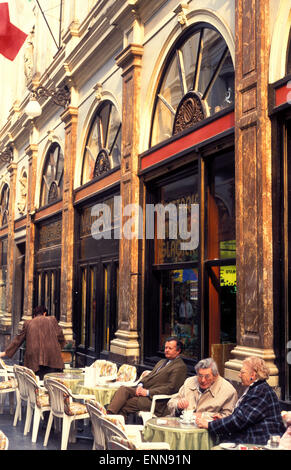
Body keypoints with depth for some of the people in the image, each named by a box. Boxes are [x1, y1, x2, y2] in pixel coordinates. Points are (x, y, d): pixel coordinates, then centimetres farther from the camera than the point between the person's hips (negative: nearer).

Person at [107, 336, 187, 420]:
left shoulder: (180, 367, -4)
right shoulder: (162, 362, 25)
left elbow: (170, 388, -14)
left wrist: (147, 392, -17)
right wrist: (140, 385, 0)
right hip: (143, 390, 8)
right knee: (123, 389, -18)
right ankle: (109, 414, -30)